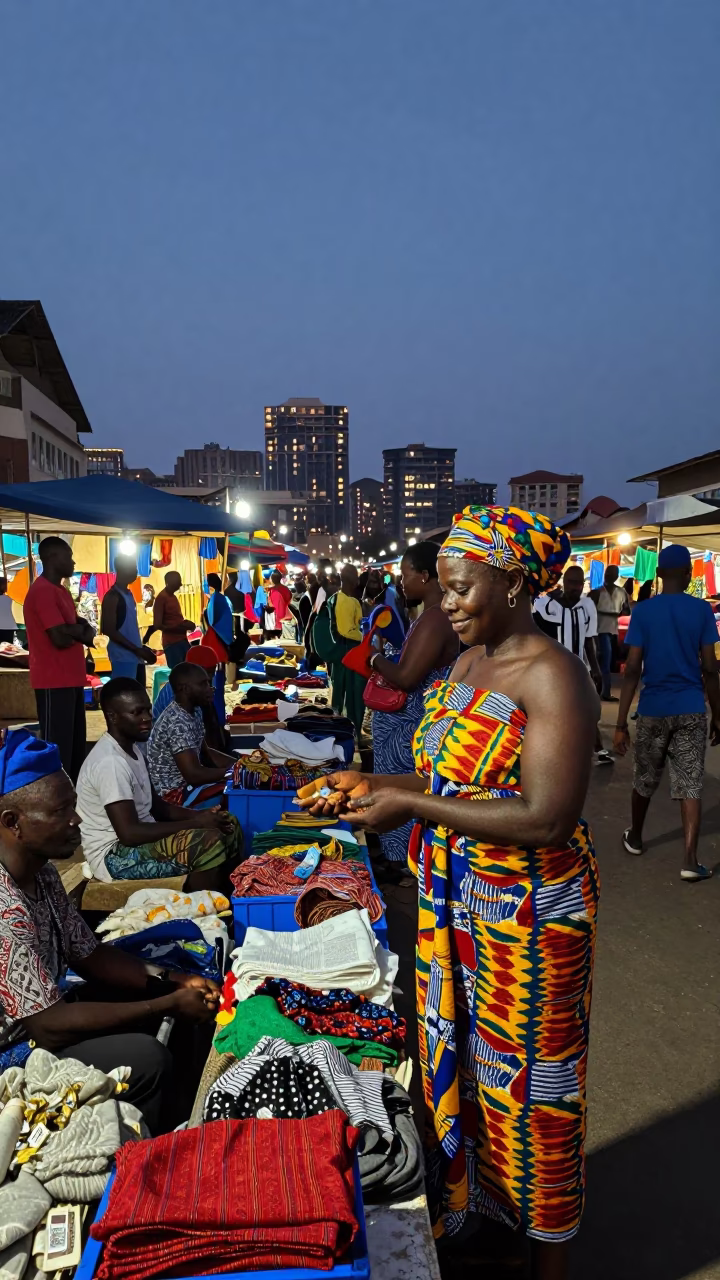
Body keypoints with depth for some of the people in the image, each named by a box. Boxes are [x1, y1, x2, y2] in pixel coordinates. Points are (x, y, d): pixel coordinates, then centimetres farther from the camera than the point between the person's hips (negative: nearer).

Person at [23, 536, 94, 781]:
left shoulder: (59, 590, 16)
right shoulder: (43, 591, -16)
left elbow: (87, 632, 18)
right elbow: (60, 638, -22)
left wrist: (75, 630, -5)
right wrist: (79, 631, -2)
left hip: (70, 679, 10)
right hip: (55, 683, -10)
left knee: (76, 744, 15)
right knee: (58, 747, -5)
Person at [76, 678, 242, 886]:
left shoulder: (131, 750, 9)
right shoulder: (111, 762, -22)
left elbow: (156, 806, 14)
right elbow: (129, 833, -27)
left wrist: (199, 815, -4)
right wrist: (195, 822, -21)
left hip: (140, 838, 10)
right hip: (115, 855, -10)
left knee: (229, 826, 5)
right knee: (210, 844, -27)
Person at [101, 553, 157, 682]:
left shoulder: (128, 594, 16)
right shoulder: (112, 596, -11)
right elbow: (109, 630, -17)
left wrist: (141, 648, 14)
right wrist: (137, 650, -18)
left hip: (135, 657, 9)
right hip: (123, 657, -9)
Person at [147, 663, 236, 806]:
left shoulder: (194, 711, 4)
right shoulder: (177, 722, -25)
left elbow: (204, 752, 15)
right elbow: (194, 775, -28)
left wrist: (239, 764, 1)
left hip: (188, 780, 10)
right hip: (175, 792, -10)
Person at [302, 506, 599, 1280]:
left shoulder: (553, 678, -20)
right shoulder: (469, 663, 6)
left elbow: (548, 819, -26)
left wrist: (413, 807, -24)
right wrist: (373, 785, 0)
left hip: (528, 914, -8)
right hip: (456, 903, 8)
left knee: (526, 1079, 11)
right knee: (461, 1060, 22)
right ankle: (470, 1211, 46)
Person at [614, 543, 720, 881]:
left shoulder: (643, 610, -5)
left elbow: (633, 669, -9)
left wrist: (621, 722, -7)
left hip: (653, 709, 0)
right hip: (692, 709, 0)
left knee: (645, 779, 17)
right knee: (690, 785, 3)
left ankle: (635, 837, 36)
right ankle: (690, 861, -2)